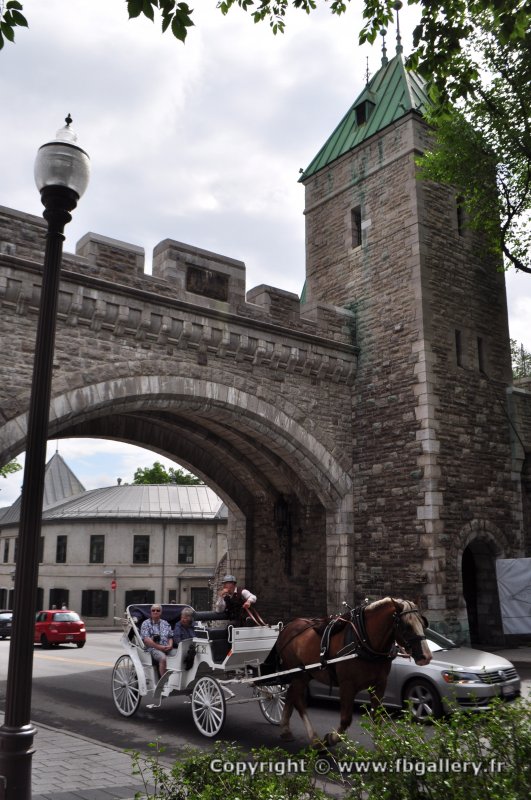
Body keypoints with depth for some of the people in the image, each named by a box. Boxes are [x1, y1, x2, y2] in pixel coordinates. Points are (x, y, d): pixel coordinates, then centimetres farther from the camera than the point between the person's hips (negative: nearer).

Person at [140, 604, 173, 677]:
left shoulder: (165, 623, 21)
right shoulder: (146, 623, 7)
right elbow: (146, 639, -5)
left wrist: (170, 645, -4)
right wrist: (159, 647, -13)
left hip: (167, 648, 4)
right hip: (153, 648, -4)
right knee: (163, 658, -35)